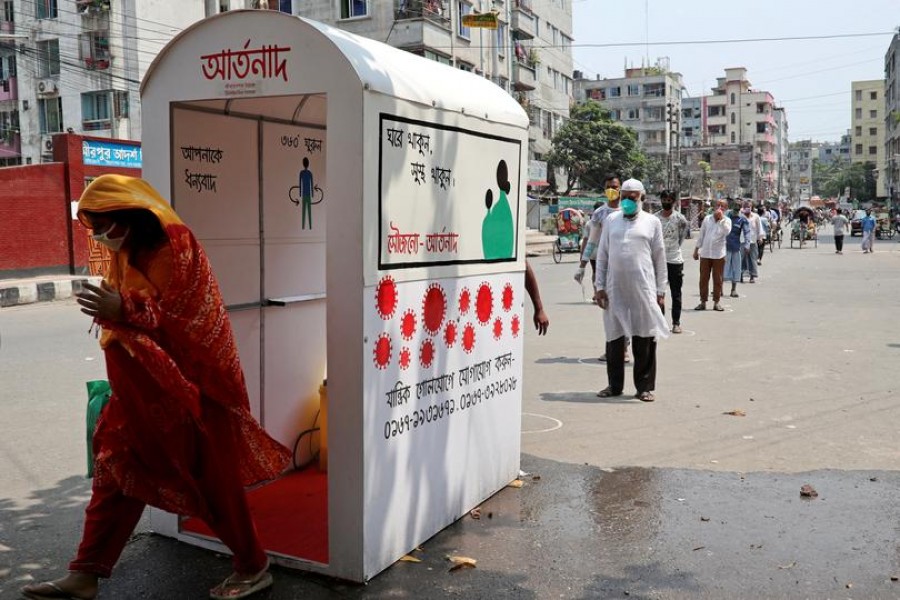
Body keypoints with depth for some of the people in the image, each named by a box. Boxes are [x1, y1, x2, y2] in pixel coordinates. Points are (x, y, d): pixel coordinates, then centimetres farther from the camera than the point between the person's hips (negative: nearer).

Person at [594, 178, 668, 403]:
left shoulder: (652, 222, 7)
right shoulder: (611, 220, 11)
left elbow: (659, 257, 7)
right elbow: (602, 254, 11)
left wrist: (661, 291, 3)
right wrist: (599, 286, 4)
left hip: (643, 289, -2)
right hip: (615, 288, 2)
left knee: (644, 338, 1)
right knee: (614, 336, 8)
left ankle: (644, 386, 11)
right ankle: (614, 385, 20)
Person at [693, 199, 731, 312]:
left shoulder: (727, 220, 1)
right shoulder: (707, 218, 6)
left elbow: (727, 232, -20)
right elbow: (701, 235, 11)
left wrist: (721, 218, -22)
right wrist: (696, 249, 11)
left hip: (718, 255, -2)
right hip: (705, 254, 2)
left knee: (718, 279, 3)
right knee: (703, 279, 4)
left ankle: (716, 302, 12)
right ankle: (703, 302, 11)